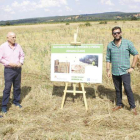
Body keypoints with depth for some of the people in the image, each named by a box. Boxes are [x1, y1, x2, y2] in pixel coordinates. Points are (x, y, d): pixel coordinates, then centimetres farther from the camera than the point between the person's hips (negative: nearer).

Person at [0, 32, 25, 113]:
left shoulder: (18, 46, 3)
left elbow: (22, 55, 14)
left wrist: (21, 63, -4)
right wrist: (9, 63, -16)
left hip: (18, 69, 4)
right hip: (9, 70, -4)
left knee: (17, 87, 13)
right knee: (7, 88, -2)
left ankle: (16, 101, 31)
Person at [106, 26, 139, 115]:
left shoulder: (127, 43, -4)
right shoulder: (110, 45, 4)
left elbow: (136, 54, 0)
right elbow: (108, 59, 10)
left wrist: (132, 67, -5)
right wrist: (108, 70, 3)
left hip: (125, 71, -3)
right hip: (115, 72, 3)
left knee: (128, 89, -7)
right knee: (118, 89, 14)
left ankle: (133, 107, 6)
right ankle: (119, 104, 29)